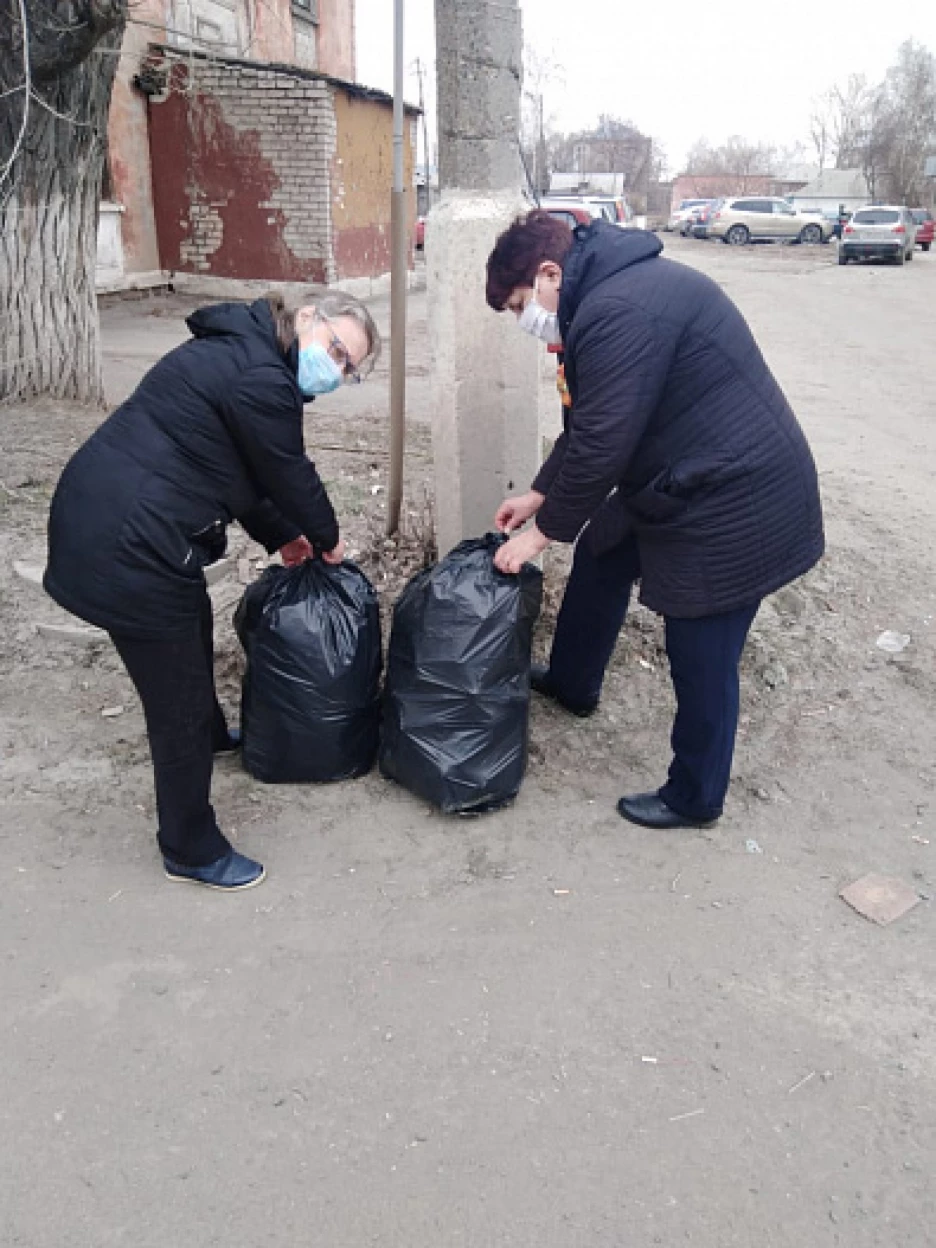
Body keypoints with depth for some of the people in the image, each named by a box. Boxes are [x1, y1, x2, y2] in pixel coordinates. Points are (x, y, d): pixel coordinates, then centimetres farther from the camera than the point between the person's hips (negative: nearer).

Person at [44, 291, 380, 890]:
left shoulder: (239, 351, 13)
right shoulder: (262, 383, -20)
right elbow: (292, 476, -7)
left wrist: (281, 535, 28)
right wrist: (327, 538, 11)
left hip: (99, 511, 11)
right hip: (126, 547, -11)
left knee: (192, 623, 33)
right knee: (180, 703, 3)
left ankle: (210, 735, 61)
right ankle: (192, 852, 23)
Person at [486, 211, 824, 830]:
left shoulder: (619, 313, -24)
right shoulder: (615, 289, 10)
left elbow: (600, 443, -23)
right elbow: (589, 425, 17)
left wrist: (546, 528, -10)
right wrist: (538, 494, 17)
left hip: (734, 503, -11)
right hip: (679, 483, 11)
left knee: (702, 661, 2)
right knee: (601, 555, 24)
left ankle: (695, 800, 22)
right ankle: (571, 683, 46)